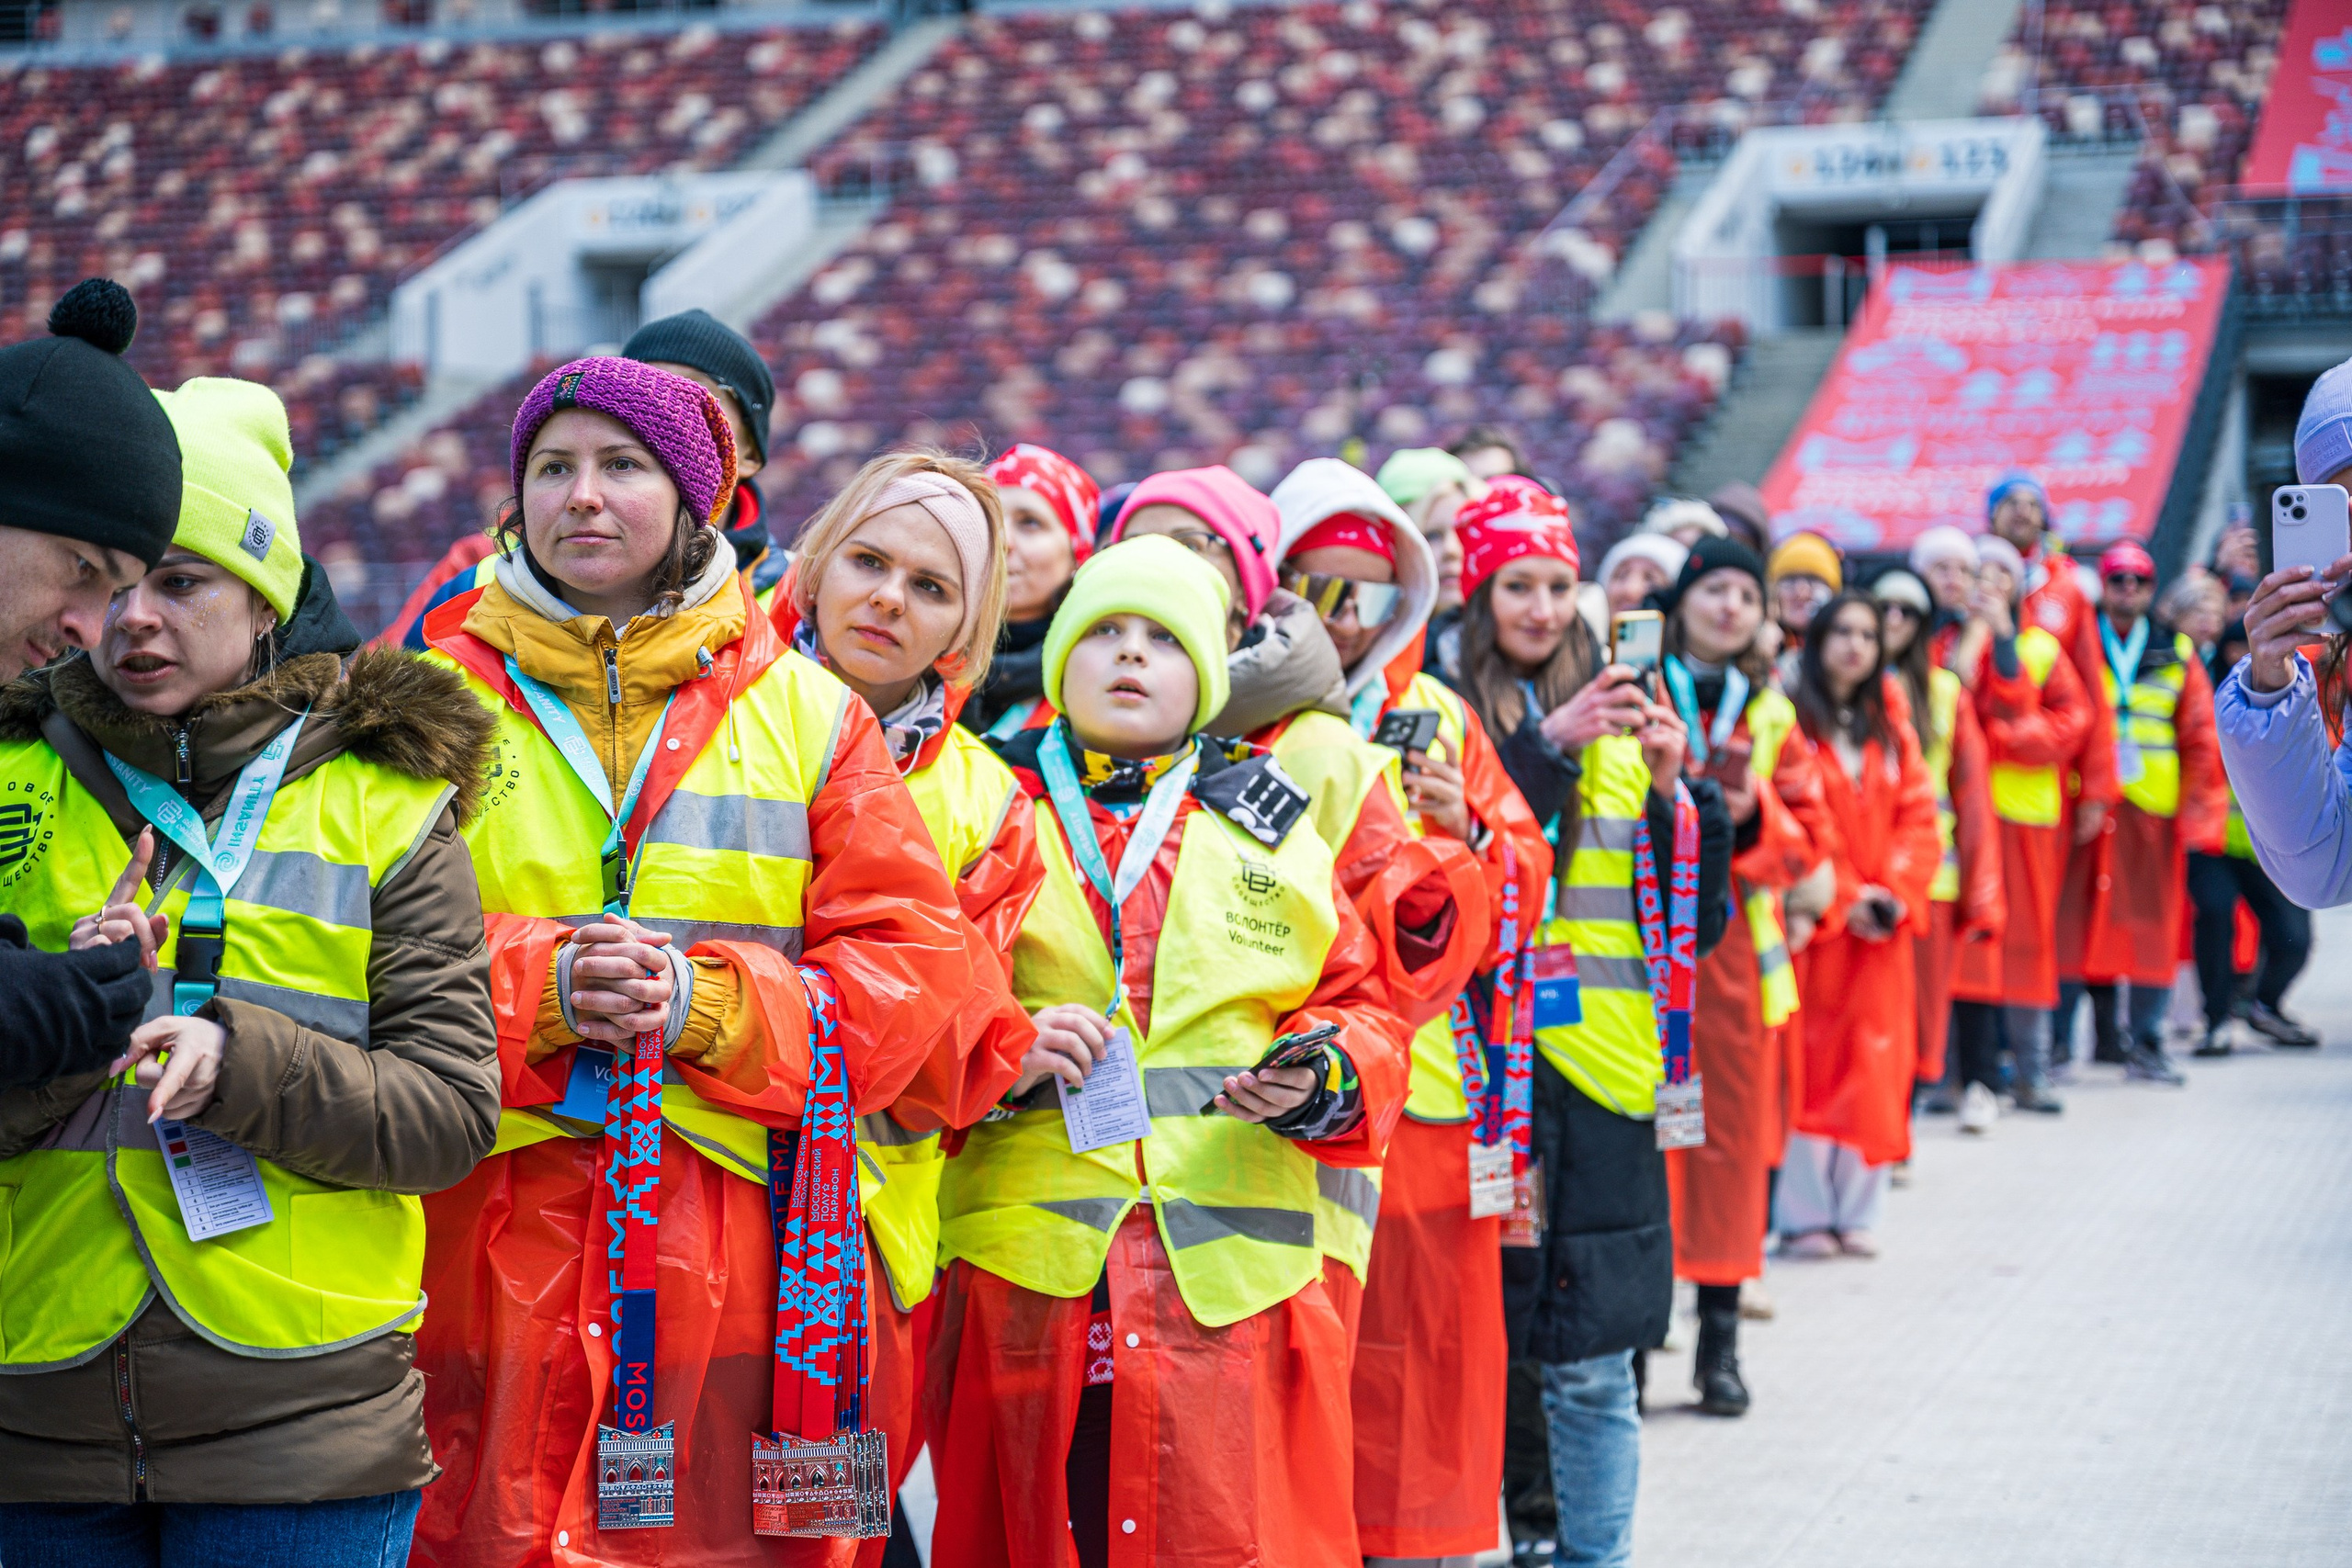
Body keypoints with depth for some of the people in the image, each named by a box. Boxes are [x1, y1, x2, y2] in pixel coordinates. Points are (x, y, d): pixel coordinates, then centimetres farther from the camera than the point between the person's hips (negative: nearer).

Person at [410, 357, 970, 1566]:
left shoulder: (807, 713, 10)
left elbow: (913, 967, 3)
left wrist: (709, 1006, -12)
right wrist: (532, 991, -15)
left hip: (739, 1245, 0)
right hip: (489, 1234, 0)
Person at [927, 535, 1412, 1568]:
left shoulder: (1273, 832, 16)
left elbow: (1363, 1011, 15)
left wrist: (1320, 1077, -6)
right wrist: (1003, 1058, -11)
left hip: (1236, 1284, 1)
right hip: (1027, 1281, -1)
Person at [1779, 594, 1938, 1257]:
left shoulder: (1891, 724, 13)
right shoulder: (1791, 719, -4)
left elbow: (1918, 815, 9)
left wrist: (1895, 891, -7)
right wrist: (1841, 899, -14)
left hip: (1882, 923, 5)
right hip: (1814, 920, -5)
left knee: (1875, 1064, 3)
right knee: (1809, 1060, -5)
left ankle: (1857, 1211, 10)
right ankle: (1804, 1213, 1)